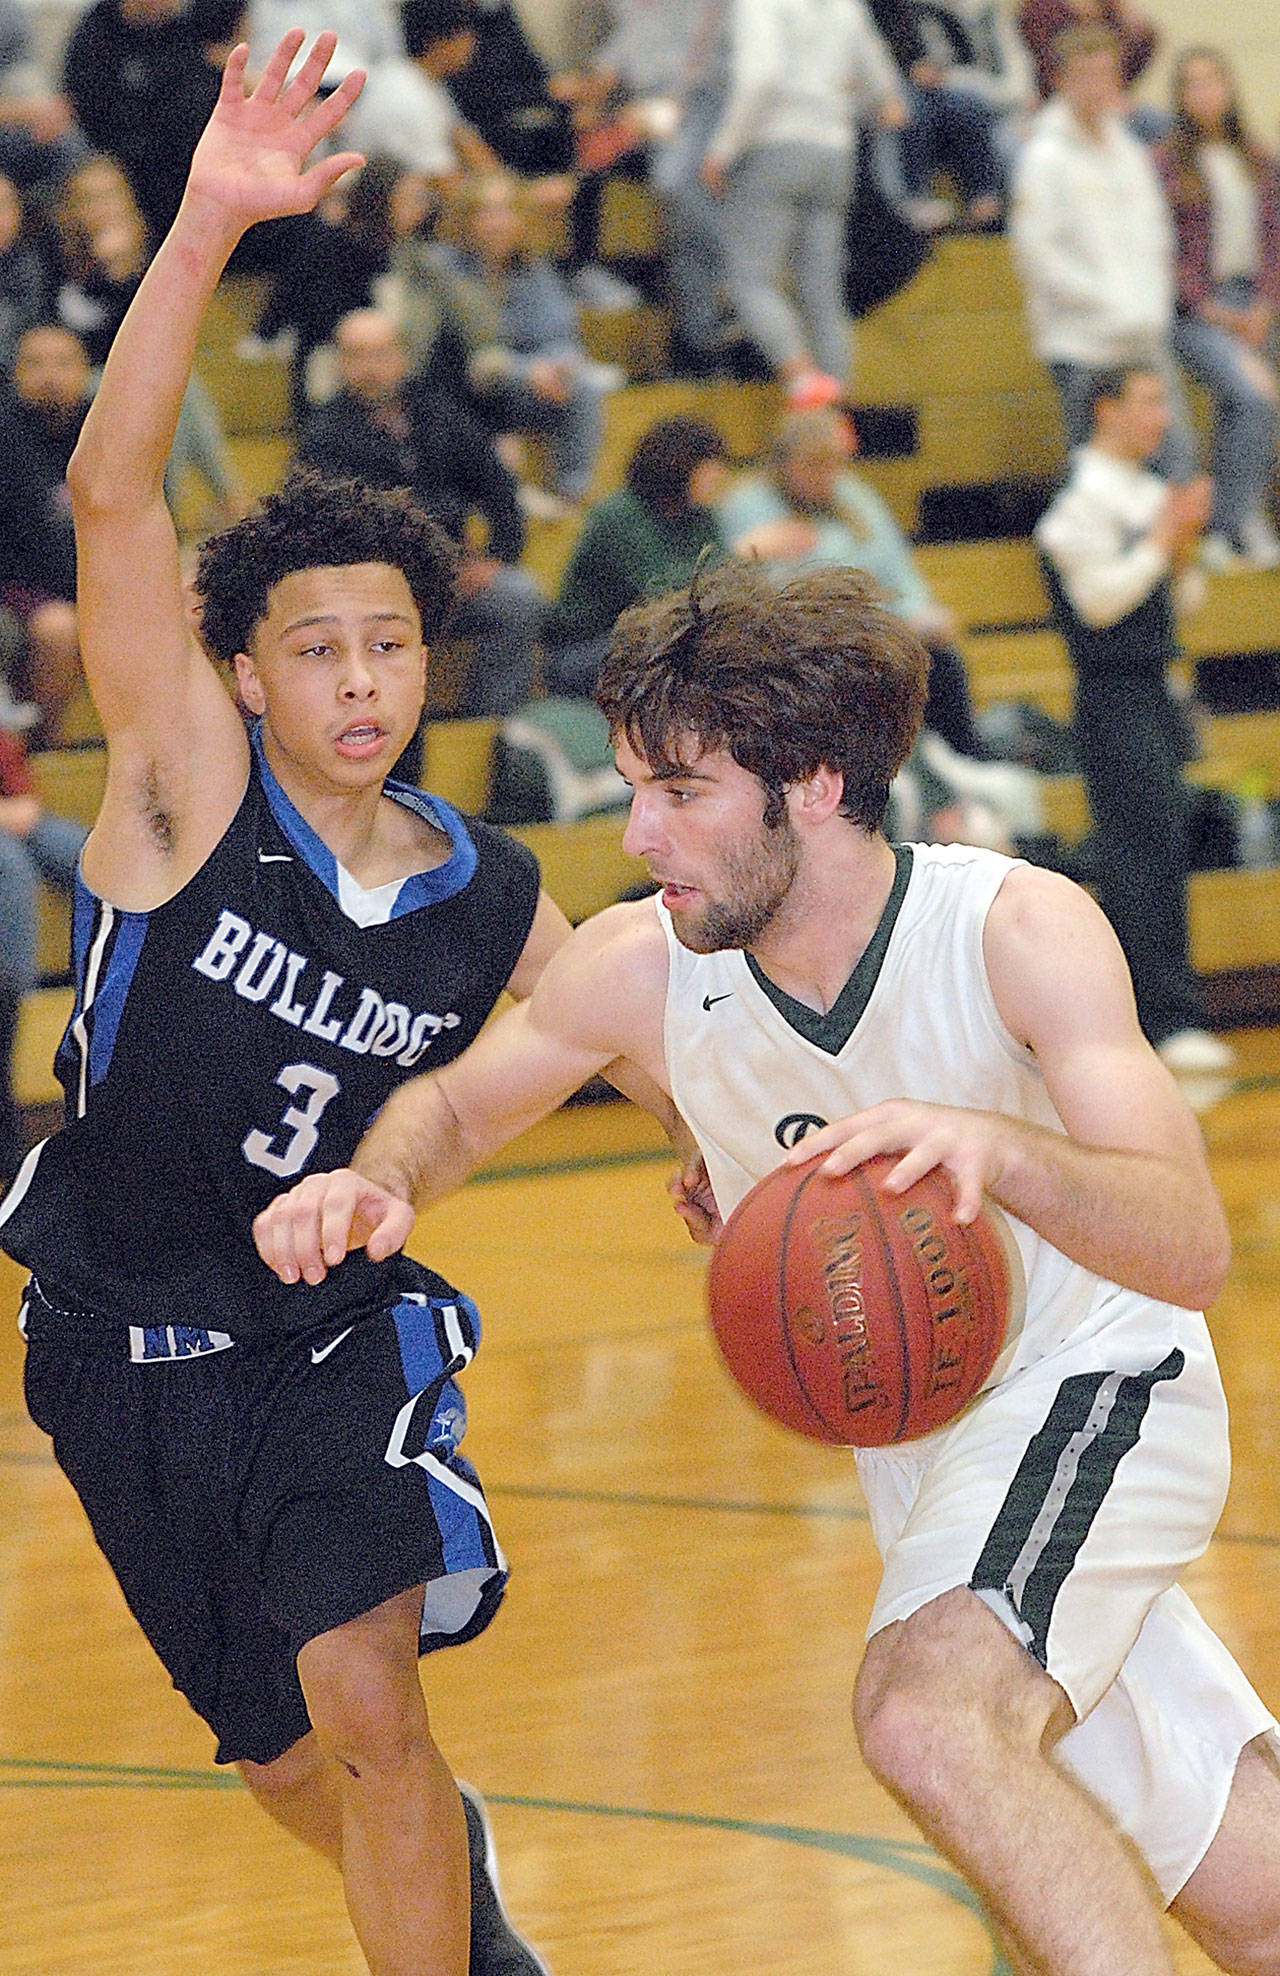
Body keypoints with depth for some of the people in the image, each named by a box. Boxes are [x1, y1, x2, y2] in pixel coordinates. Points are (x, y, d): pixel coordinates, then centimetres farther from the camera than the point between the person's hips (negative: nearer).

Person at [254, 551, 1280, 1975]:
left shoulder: (1016, 928, -26)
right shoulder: (640, 967, -14)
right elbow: (453, 1102, 6)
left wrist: (997, 1147, -56)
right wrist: (377, 1184, -18)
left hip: (1092, 1379, -5)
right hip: (911, 1443, 5)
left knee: (931, 1718, -35)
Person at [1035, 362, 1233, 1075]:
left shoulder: (1149, 493, 16)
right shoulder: (1083, 500, -11)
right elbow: (1097, 600, -18)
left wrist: (1183, 547, 2)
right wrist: (1162, 539, -16)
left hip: (1154, 694, 9)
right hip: (1115, 696, -9)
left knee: (1141, 857, 9)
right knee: (1152, 853, -13)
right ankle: (1172, 1018, -16)